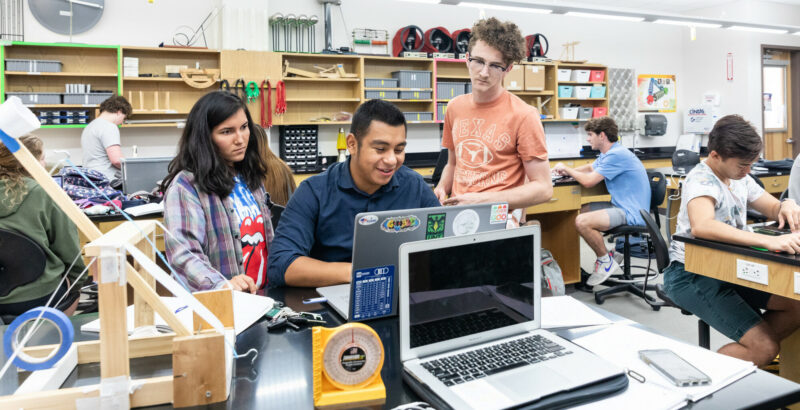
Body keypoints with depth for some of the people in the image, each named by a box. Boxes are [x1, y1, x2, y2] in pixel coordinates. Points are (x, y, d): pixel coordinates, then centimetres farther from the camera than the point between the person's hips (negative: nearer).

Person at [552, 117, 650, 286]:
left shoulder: (616, 155, -19)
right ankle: (604, 254, 19)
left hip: (632, 213, -11)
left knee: (582, 222, -25)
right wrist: (566, 171, 13)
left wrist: (566, 169, -4)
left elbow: (588, 181, -21)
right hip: (621, 206, 11)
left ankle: (606, 261, -4)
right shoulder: (607, 153, 14)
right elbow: (590, 168, 31)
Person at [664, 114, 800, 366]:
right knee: (765, 347, -17)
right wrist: (768, 241, -47)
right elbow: (701, 226, -41)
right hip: (691, 274, -9)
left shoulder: (739, 178, 6)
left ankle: (742, 354, 10)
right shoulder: (701, 181, -21)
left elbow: (774, 209, 16)